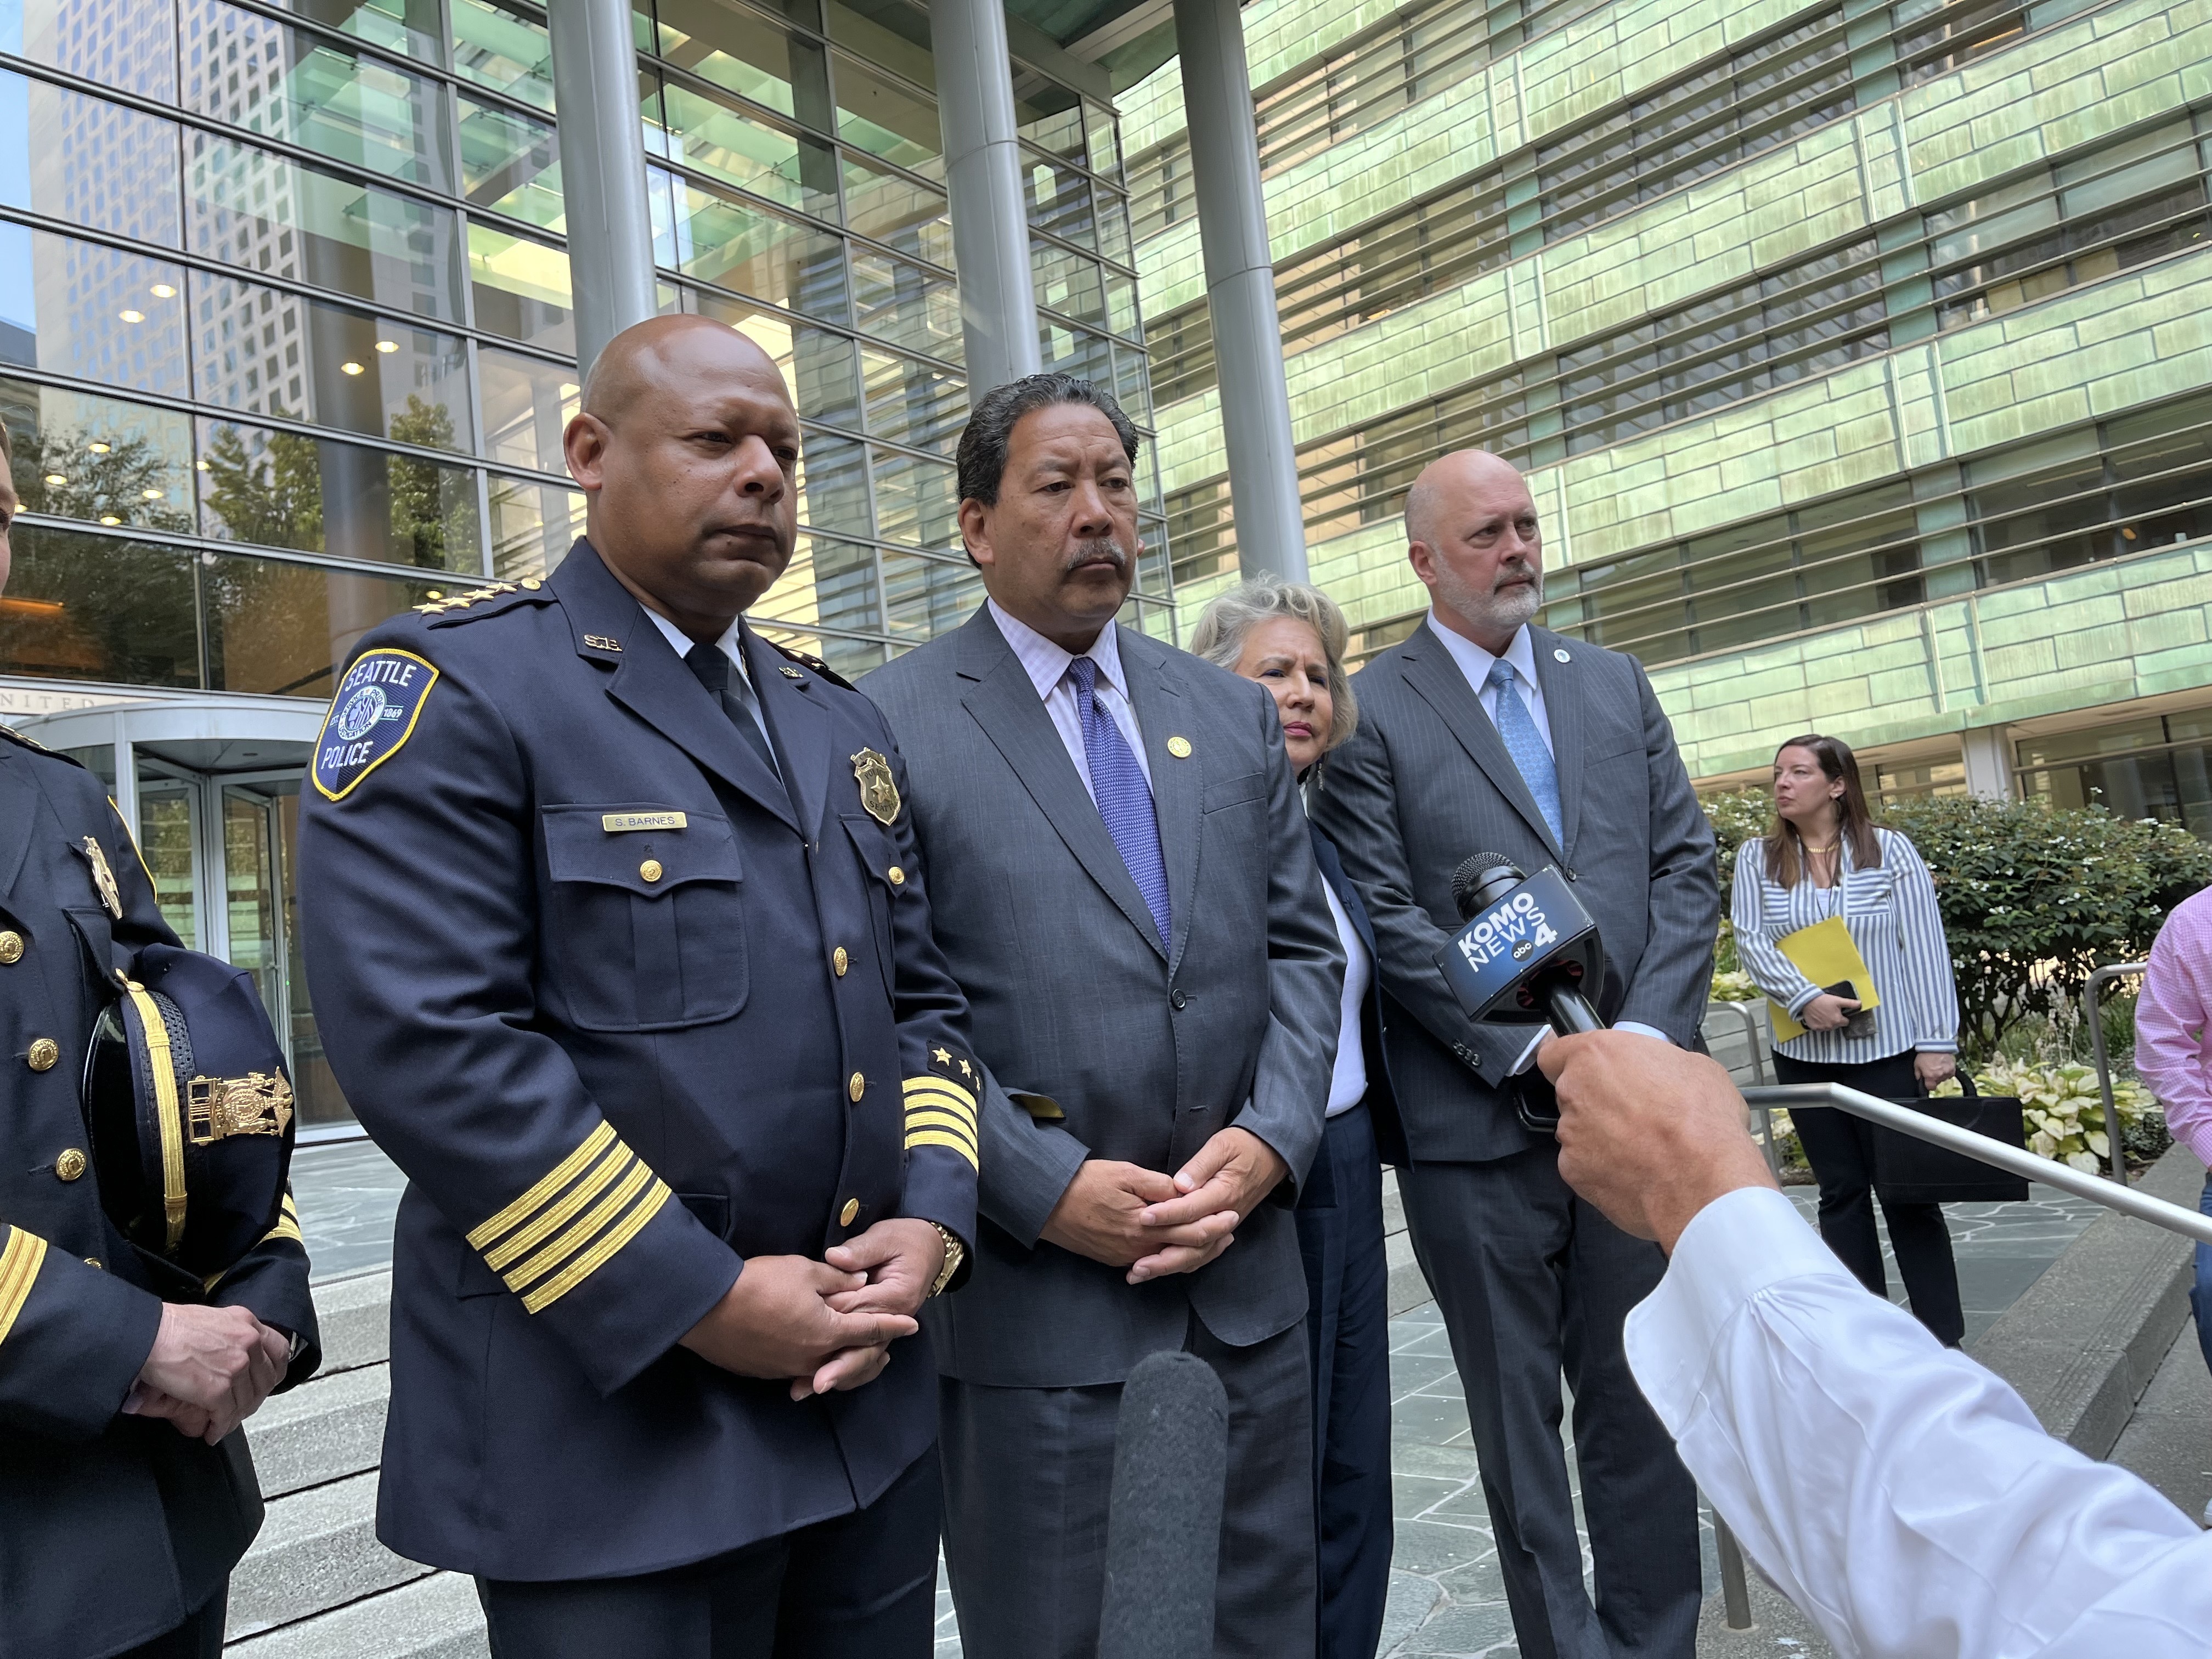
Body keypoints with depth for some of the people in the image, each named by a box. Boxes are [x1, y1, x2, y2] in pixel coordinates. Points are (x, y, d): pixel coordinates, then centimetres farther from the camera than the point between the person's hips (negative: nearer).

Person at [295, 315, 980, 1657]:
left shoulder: (842, 722, 12)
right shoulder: (451, 688, -9)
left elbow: (921, 997, 12)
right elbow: (428, 1043, -19)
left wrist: (932, 1219, -5)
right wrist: (699, 1301, -18)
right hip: (609, 1416, -6)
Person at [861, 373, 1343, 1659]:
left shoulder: (1234, 713, 10)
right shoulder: (889, 725, -6)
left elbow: (1300, 947, 9)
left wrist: (1271, 1138, -5)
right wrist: (1047, 1188, -15)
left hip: (1246, 1275, 5)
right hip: (1032, 1301, -4)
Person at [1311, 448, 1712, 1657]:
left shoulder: (1616, 685, 12)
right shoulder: (1371, 713, -3)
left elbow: (1685, 864, 8)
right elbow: (1387, 919, -9)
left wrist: (1650, 1031, -6)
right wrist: (1532, 1048, -13)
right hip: (1480, 1123, -4)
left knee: (1644, 1398, 14)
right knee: (1518, 1421, 10)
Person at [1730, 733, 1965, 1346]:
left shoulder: (1890, 849, 0)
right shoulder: (1757, 858, 5)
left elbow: (1925, 948, -3)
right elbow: (1749, 939, -4)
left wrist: (1937, 1041, -8)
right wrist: (1804, 998, -19)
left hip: (1887, 1049, -2)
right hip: (1804, 1054, 2)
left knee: (1907, 1191, 2)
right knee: (1841, 1193, 10)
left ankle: (1943, 1336, 13)